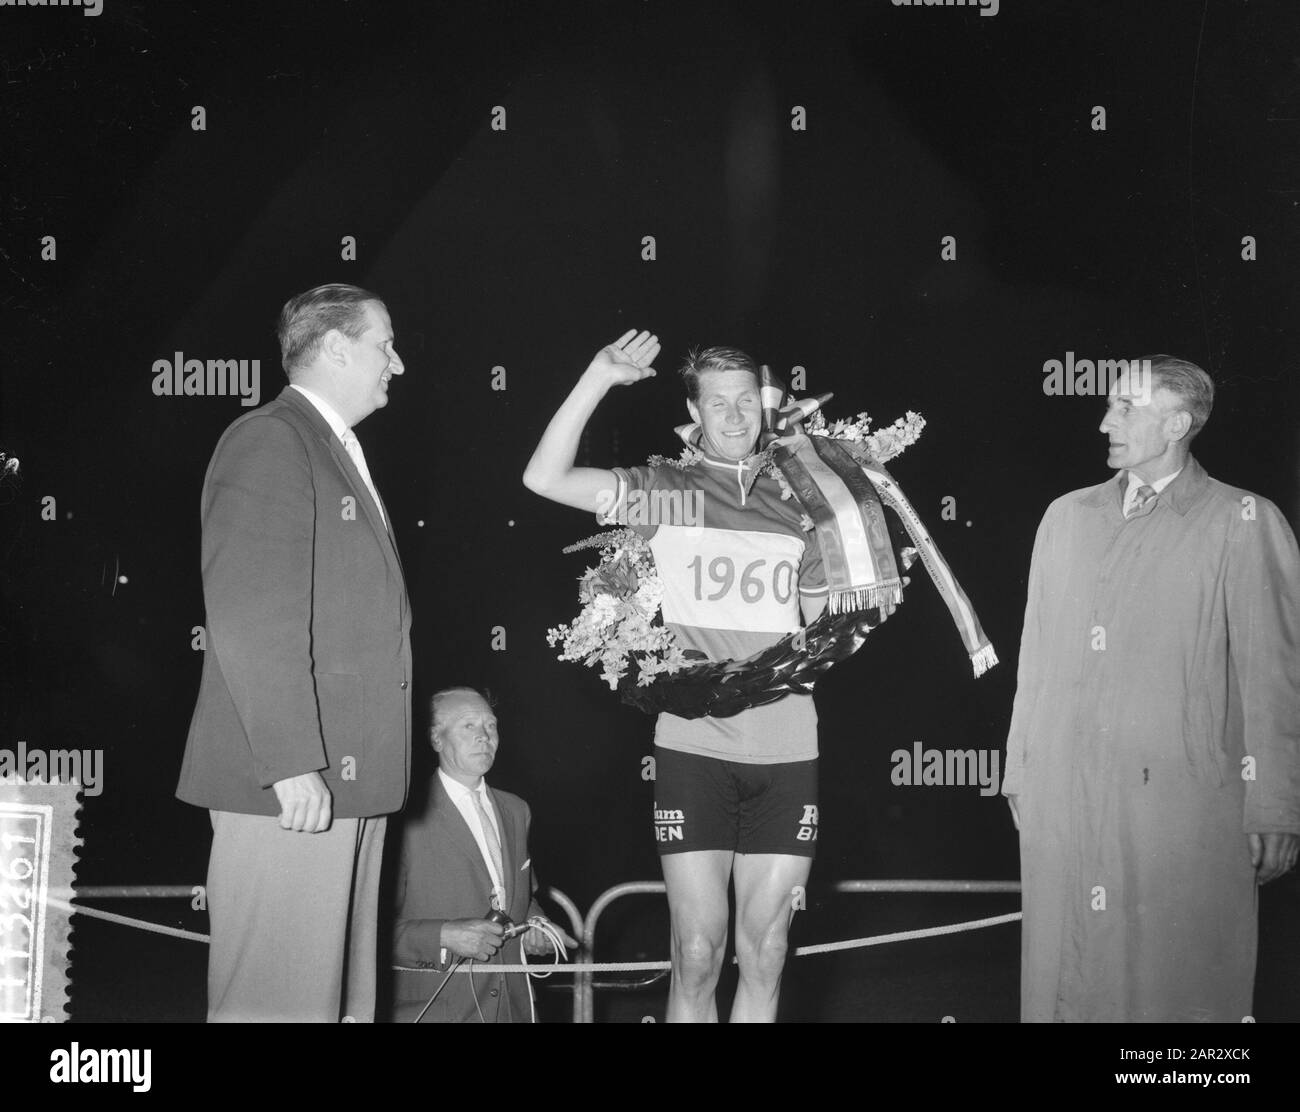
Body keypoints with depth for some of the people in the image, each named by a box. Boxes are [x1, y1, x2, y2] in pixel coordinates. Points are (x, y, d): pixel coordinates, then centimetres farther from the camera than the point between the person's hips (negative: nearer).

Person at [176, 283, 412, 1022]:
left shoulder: (340, 456, 23)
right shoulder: (269, 442, -8)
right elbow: (249, 619, -17)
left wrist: (370, 769, 17)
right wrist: (292, 762, -22)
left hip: (350, 780, 10)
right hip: (294, 783, -10)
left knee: (343, 998, 11)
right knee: (281, 1000, -8)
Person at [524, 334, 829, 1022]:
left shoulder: (797, 506, 13)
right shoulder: (667, 494, 3)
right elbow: (545, 478, -11)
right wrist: (600, 377, -14)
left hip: (787, 752, 3)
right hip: (695, 749, -3)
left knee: (764, 956, 6)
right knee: (697, 954, -3)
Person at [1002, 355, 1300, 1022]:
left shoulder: (1243, 524, 0)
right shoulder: (1066, 518, 17)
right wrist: (1022, 774, 13)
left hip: (1184, 803, -4)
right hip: (1062, 802, 5)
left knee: (1181, 991, -2)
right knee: (1067, 990, 5)